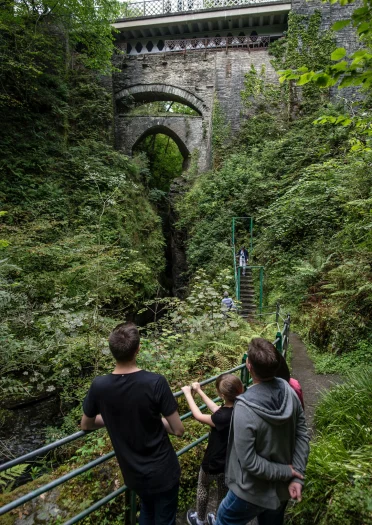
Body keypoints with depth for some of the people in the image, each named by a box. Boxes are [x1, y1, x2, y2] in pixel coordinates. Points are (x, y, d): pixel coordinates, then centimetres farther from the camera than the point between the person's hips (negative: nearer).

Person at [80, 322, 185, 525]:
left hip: (133, 473, 4)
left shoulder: (99, 386, -17)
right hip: (162, 471, -3)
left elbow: (86, 425, 3)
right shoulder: (155, 382, -27)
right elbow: (178, 430, -17)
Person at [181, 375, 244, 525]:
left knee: (202, 487, 26)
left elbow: (198, 416, -19)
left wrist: (188, 393, -7)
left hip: (213, 463, -4)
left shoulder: (223, 418, -36)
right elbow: (217, 410, -1)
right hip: (229, 463, 5)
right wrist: (199, 391, 3)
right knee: (223, 494, 26)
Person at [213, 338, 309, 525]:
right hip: (282, 488, 6)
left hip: (252, 492, -5)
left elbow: (249, 462, -28)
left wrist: (287, 473, -16)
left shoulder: (244, 409, -34)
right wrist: (296, 476, -7)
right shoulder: (289, 392, -16)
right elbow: (302, 436, -9)